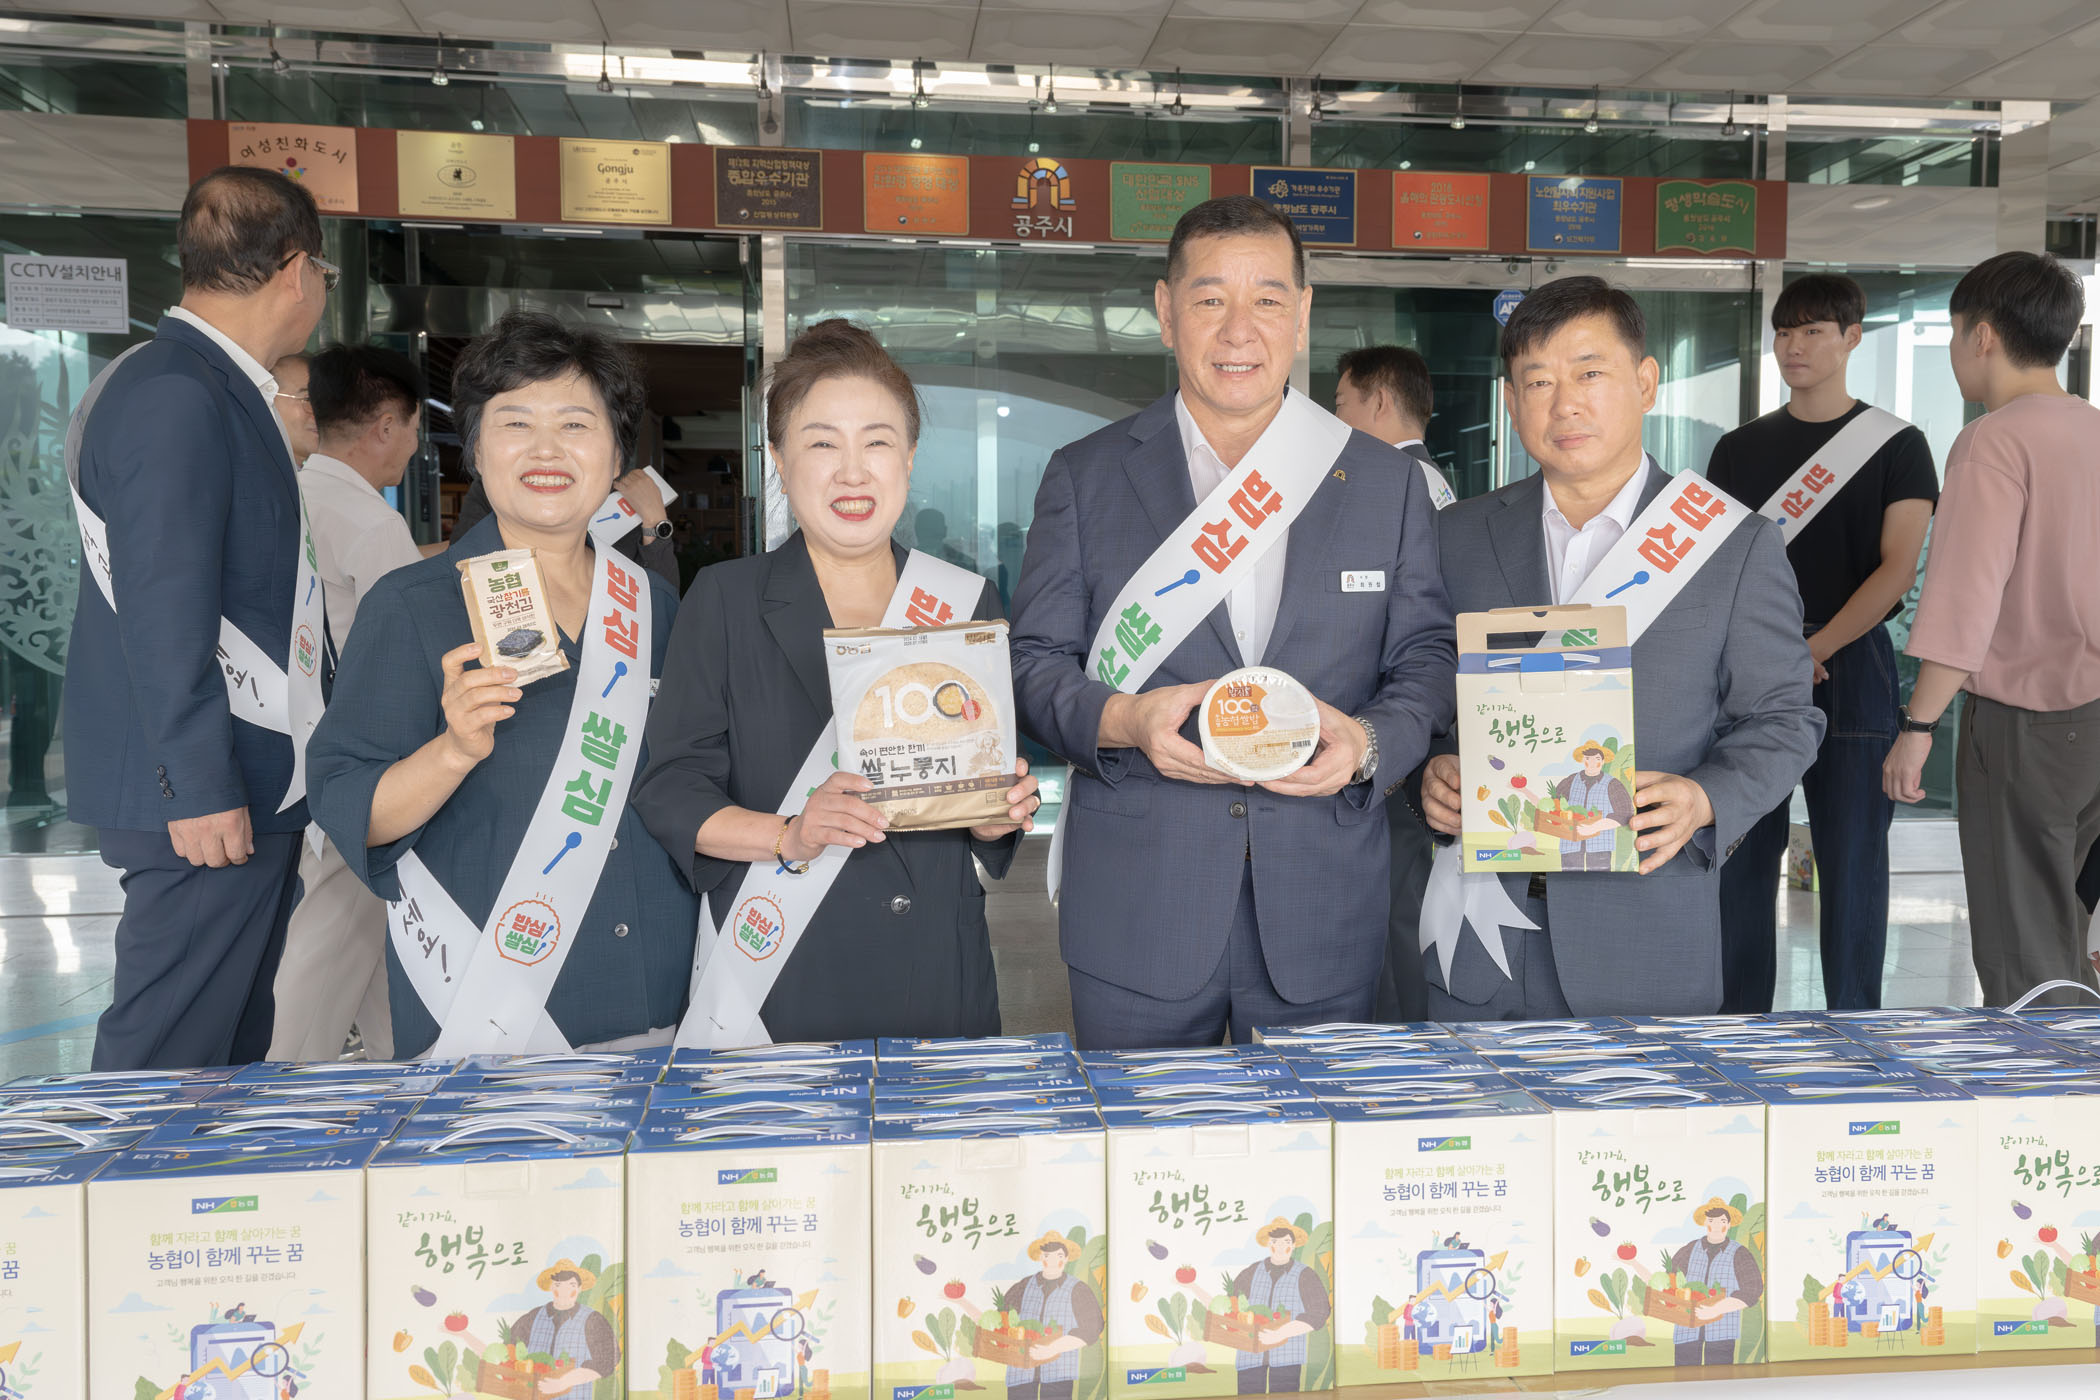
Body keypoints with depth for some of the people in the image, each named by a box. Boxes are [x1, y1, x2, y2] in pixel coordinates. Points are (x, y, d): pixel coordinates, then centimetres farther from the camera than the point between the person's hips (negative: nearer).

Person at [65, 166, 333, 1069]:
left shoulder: (208, 387, 14)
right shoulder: (174, 397, -17)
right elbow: (163, 614, -21)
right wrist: (202, 789, -20)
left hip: (242, 788, 10)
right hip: (205, 798, -10)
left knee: (232, 1048, 17)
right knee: (168, 1062, -1)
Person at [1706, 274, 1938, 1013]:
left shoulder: (1896, 445, 4)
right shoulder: (1739, 449, 11)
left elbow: (1898, 568, -5)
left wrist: (1815, 649, -14)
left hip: (1849, 666, -2)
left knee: (1852, 856, 0)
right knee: (1744, 853, 4)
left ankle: (1854, 1017, 10)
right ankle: (1740, 1009, 14)